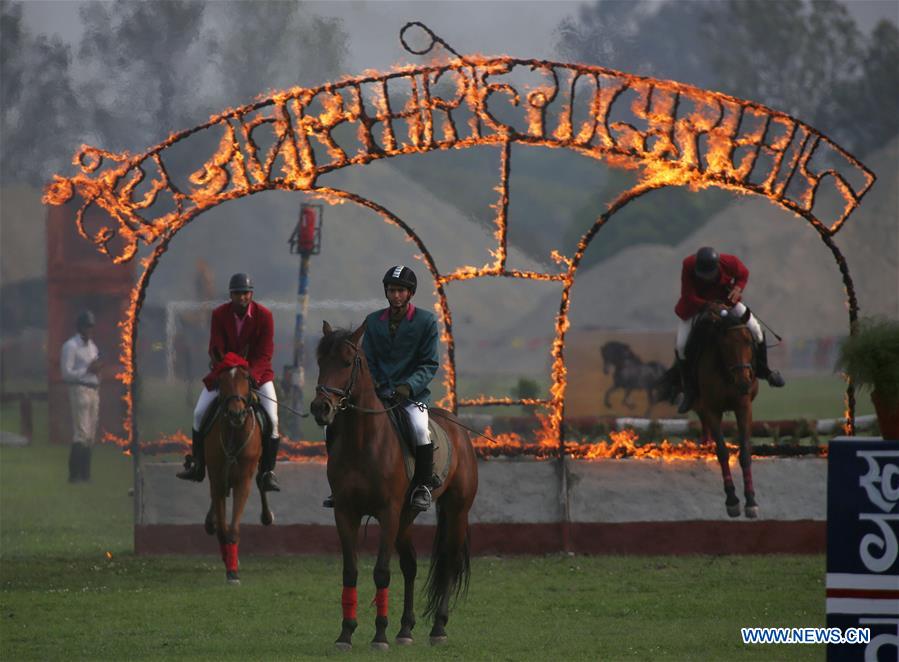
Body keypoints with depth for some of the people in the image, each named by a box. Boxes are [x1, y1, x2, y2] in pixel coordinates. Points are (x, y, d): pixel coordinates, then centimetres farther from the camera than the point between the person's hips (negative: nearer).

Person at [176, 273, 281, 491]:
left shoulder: (264, 315, -13)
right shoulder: (219, 314, -8)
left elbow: (265, 353, -15)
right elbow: (215, 349, -10)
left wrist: (251, 376, -31)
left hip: (257, 373, -2)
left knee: (271, 419, -17)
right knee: (200, 413, -8)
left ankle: (267, 473, -8)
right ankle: (197, 464, 8)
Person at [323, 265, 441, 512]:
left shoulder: (426, 321, 0)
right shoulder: (373, 321, 11)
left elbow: (429, 364, -3)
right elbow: (368, 361, 14)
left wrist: (409, 386, -18)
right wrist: (371, 384, -7)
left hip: (413, 393, -4)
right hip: (378, 393, 4)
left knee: (419, 428, -33)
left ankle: (423, 485, -18)